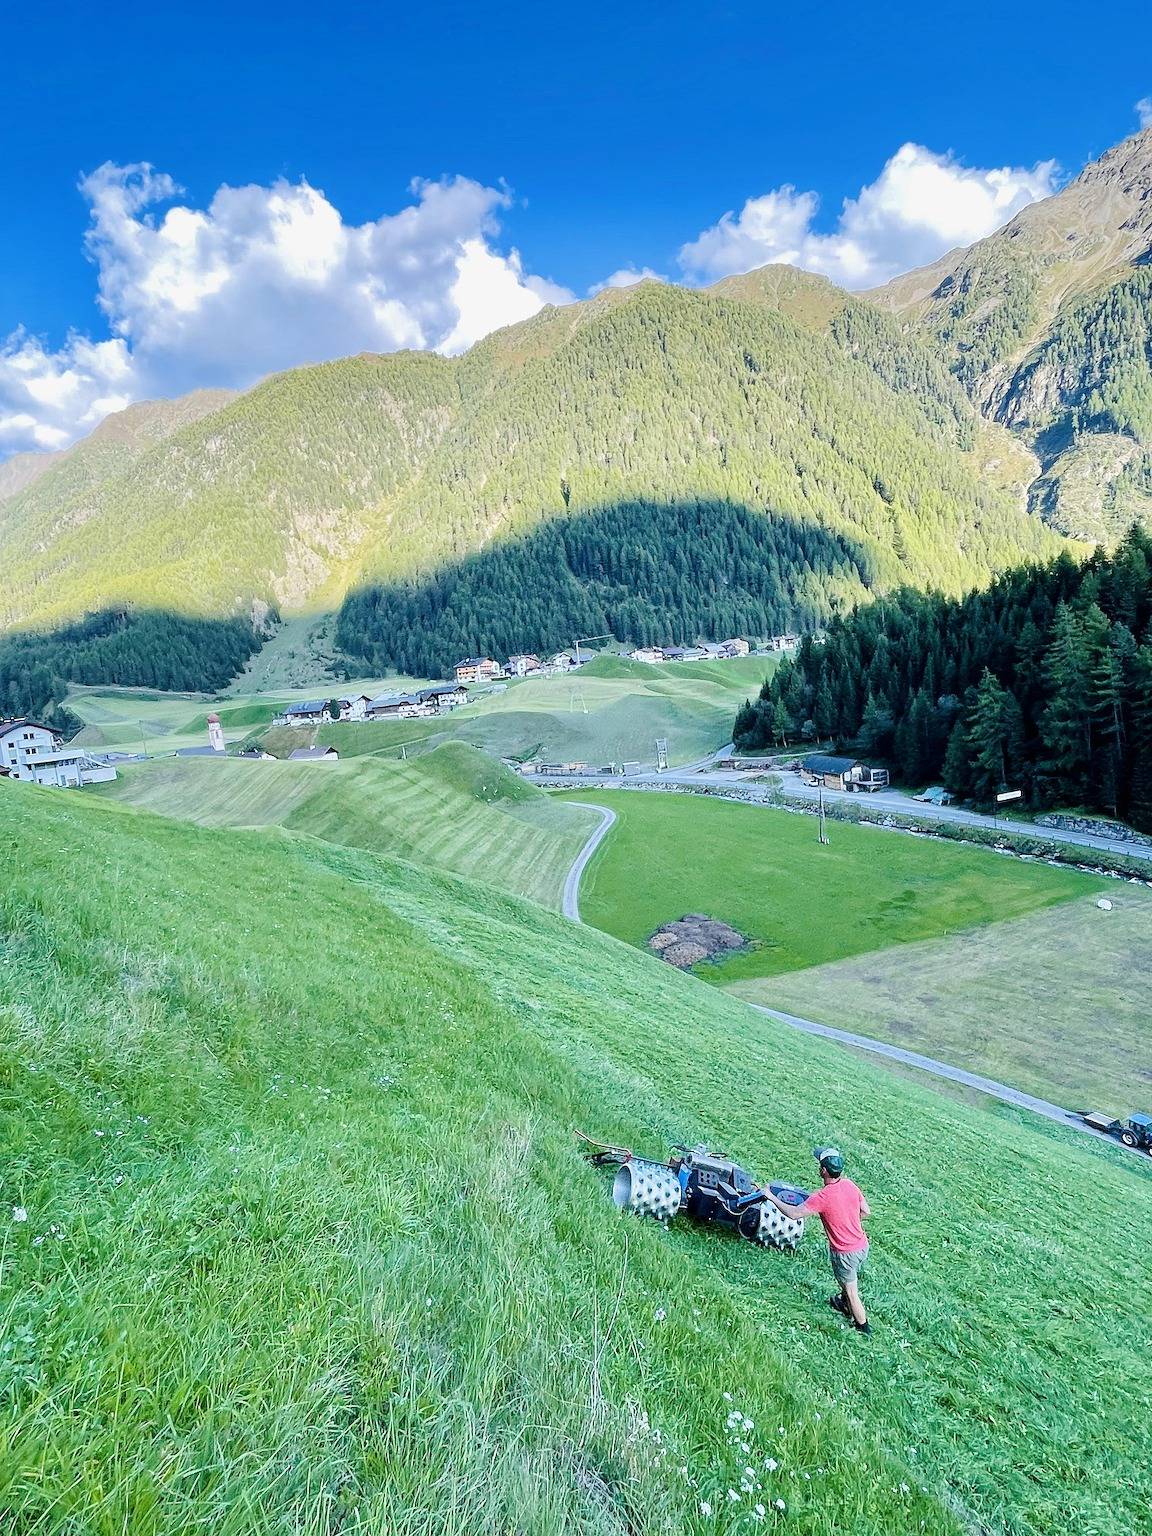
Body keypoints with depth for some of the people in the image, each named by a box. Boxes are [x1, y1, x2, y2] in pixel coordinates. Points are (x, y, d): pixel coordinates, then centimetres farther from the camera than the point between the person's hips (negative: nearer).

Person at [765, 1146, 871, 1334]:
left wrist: (772, 1197, -13)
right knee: (849, 1280, 32)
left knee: (851, 1290, 19)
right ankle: (844, 1304, 56)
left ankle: (863, 1325, 39)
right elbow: (866, 1212, 2)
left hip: (845, 1253, -6)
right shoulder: (850, 1185, -11)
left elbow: (793, 1213, -26)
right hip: (862, 1245, 6)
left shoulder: (823, 1197, -30)